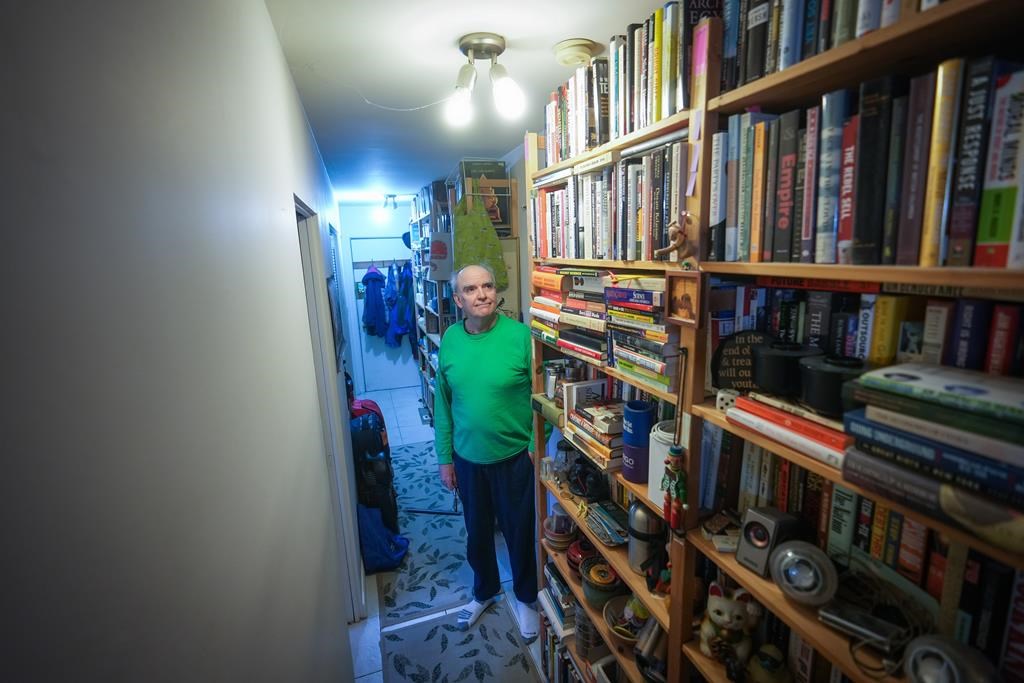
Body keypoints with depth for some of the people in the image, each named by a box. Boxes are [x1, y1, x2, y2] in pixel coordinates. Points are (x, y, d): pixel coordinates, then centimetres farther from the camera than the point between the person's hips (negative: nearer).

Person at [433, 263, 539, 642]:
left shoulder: (520, 335, -17)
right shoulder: (450, 339, -5)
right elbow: (442, 402, 2)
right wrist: (445, 457, 4)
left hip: (514, 457, -3)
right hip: (467, 459, 4)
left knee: (520, 532, 16)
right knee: (477, 532, 23)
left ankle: (526, 598, 44)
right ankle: (484, 591, 51)